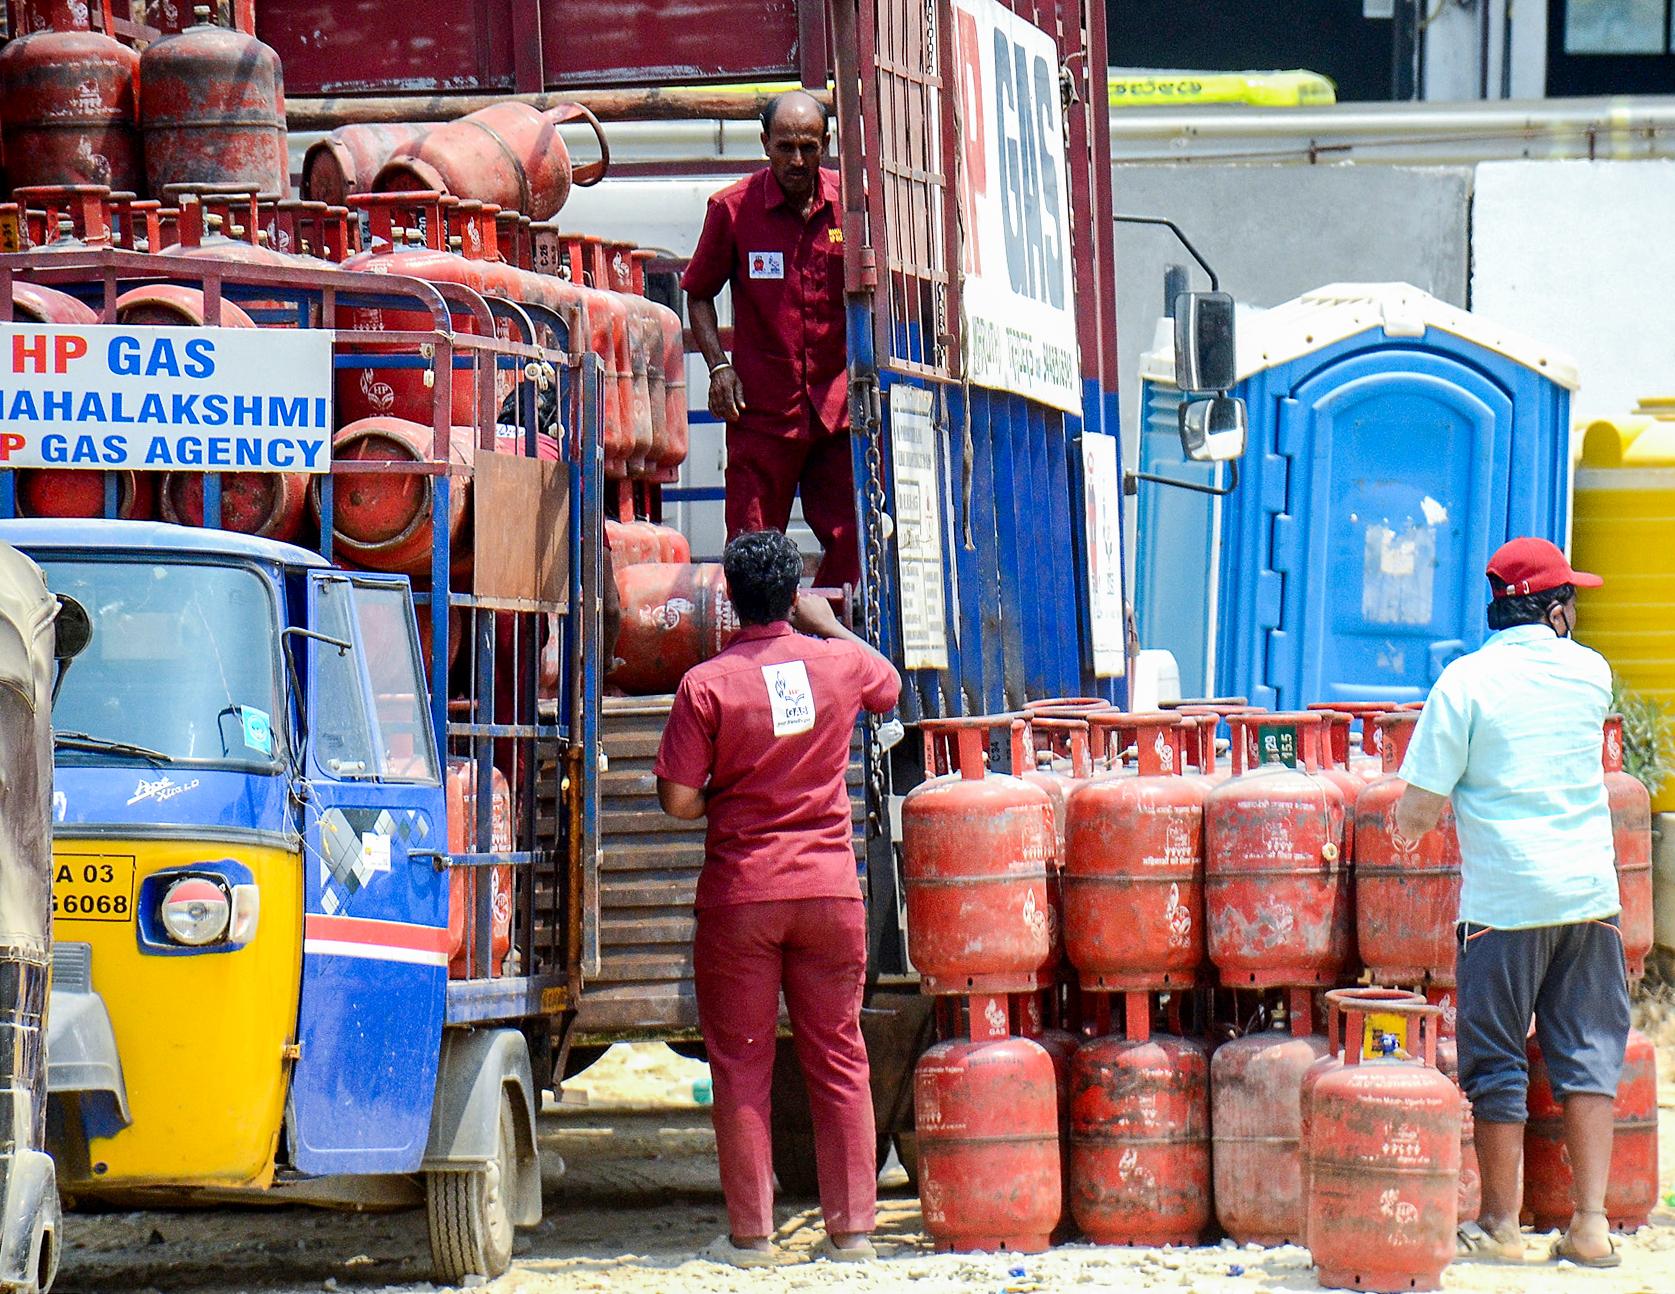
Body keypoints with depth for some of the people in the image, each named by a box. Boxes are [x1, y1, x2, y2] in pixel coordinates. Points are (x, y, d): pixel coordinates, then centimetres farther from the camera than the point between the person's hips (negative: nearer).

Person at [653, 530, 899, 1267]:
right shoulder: (840, 663, 0)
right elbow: (890, 686, 24)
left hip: (739, 895, -2)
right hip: (829, 889, 3)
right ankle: (851, 1228, 10)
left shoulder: (707, 685, -10)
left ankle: (751, 1234, 5)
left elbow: (677, 800, -10)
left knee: (741, 1067, 5)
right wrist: (828, 623, 33)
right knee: (837, 1060, 9)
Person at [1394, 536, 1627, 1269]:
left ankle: (1500, 1225, 11)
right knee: (1588, 1056, 9)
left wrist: (1410, 823, 13)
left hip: (1507, 899, -3)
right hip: (1590, 891, 3)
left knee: (1497, 1065, 6)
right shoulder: (1590, 673, 3)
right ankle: (1591, 1222, 5)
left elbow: (1417, 810, -8)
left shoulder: (1467, 681, -8)